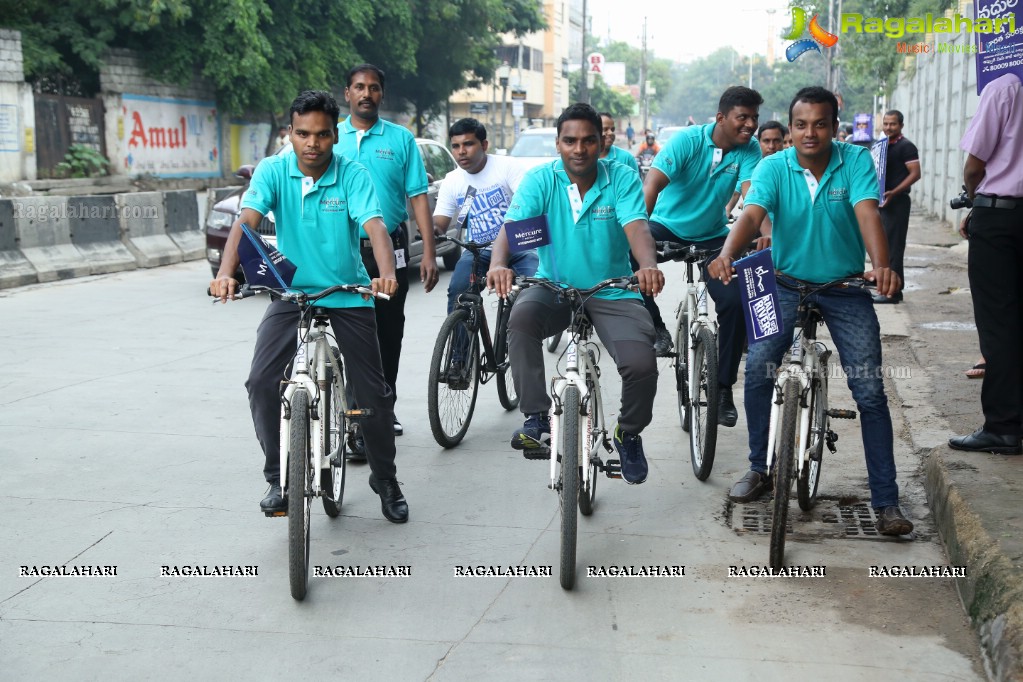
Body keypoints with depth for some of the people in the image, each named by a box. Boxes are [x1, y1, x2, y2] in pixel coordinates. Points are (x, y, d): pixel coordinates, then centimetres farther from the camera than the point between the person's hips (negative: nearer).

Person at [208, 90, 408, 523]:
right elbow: (246, 221, -20)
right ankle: (278, 478, 4)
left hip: (348, 295, -1)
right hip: (292, 292, 1)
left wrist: (386, 274, -45)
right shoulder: (273, 171, -8)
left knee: (373, 392, -1)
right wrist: (225, 274, -37)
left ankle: (385, 481, 21)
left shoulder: (353, 176, -11)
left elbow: (375, 227, -25)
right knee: (261, 383, -14)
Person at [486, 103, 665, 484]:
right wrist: (498, 264, -42)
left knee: (641, 365, -22)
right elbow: (512, 224, -20)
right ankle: (536, 418, -23)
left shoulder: (622, 179, -6)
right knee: (522, 314, -34)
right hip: (555, 288, 0)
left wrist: (649, 266, -45)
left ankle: (629, 434, 11)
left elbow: (636, 227, -22)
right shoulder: (541, 179, -6)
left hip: (612, 293, 0)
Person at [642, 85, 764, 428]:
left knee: (736, 303, -15)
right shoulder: (687, 140, -20)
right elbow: (652, 184, -31)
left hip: (712, 237, 2)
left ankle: (723, 388, 0)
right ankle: (656, 327, -8)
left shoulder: (749, 149, -11)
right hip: (667, 226, -2)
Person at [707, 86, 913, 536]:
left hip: (846, 287, -1)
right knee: (757, 368, -15)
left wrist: (881, 266, -45)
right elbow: (751, 214, -25)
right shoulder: (774, 167, -10)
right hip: (787, 283, 1)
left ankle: (886, 502, 3)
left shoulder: (855, 161, -11)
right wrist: (726, 255, -46)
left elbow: (867, 215, -26)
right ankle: (758, 470, 7)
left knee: (870, 392, -5)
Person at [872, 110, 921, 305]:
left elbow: (915, 173, -15)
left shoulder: (906, 147, -7)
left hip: (897, 202, -9)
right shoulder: (881, 145, 18)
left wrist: (894, 192, -24)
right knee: (884, 246, 12)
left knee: (893, 247, -9)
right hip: (882, 201, 9)